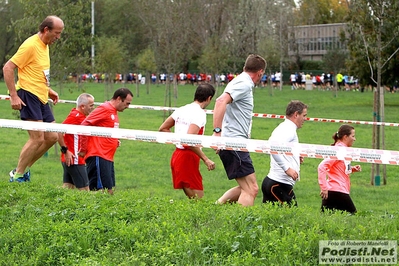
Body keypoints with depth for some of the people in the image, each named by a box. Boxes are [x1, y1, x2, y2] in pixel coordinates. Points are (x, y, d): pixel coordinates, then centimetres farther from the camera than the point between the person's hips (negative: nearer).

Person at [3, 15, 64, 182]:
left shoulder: (45, 46, 15)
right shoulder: (30, 45, -14)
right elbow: (8, 68, -16)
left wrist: (48, 90, 16)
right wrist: (13, 95, -20)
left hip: (42, 99, 9)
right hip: (29, 96, -9)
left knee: (52, 137, 7)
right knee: (37, 138, -12)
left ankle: (25, 168, 18)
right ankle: (17, 175, 0)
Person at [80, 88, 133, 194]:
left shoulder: (114, 112, 19)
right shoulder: (105, 109, -9)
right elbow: (84, 125, -15)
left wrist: (115, 142, 10)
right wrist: (83, 148, -12)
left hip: (108, 157, 10)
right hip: (98, 157, -10)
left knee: (110, 191, 7)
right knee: (100, 190, -14)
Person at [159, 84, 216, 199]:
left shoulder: (181, 110, 10)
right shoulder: (199, 114, -15)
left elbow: (162, 128, 18)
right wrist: (206, 159, -22)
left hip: (177, 154, 9)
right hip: (188, 158, -9)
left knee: (193, 199, 14)